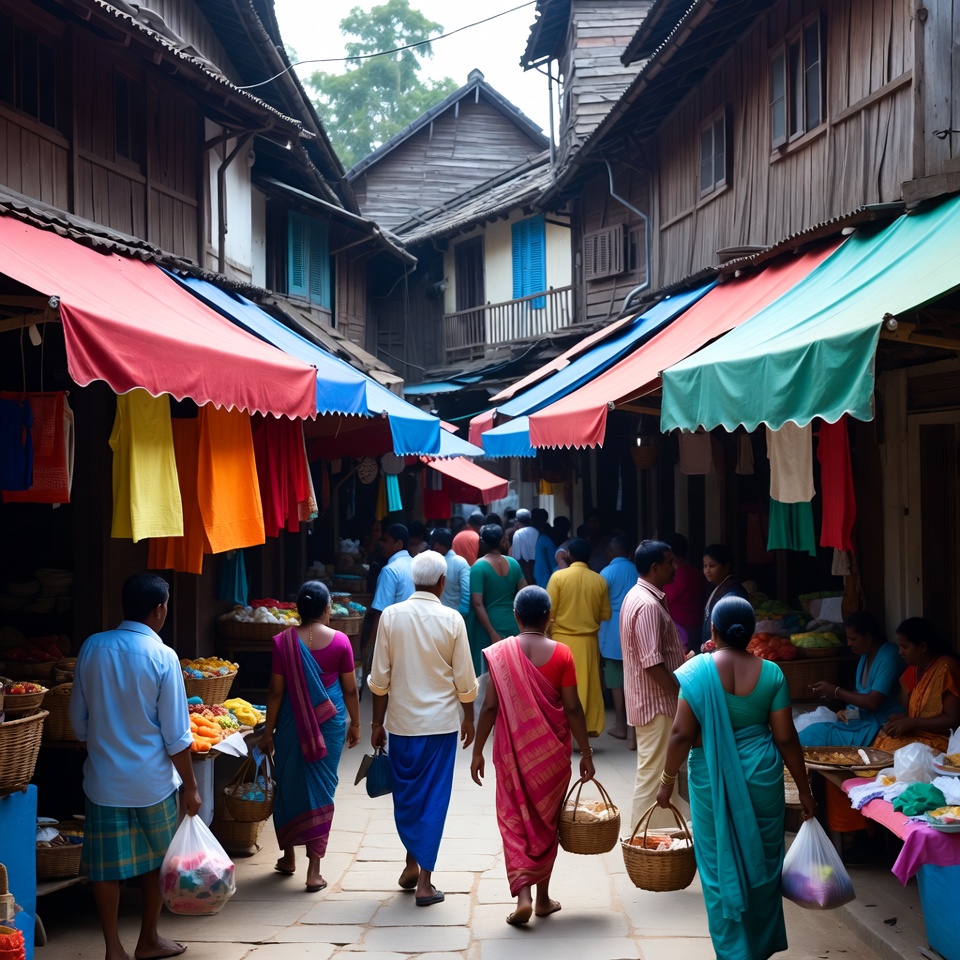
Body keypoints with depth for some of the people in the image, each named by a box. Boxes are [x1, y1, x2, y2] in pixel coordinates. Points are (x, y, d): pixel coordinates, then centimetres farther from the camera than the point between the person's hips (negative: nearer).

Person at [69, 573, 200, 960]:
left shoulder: (92, 648, -3)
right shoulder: (162, 657, -14)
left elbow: (79, 718, 6)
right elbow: (176, 735, -12)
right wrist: (191, 786, -3)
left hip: (104, 778, 3)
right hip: (152, 779, -2)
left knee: (105, 865, 10)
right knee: (156, 860, 16)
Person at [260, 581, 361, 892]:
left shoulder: (284, 641, -8)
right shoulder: (340, 641, -7)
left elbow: (276, 691, -5)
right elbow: (350, 689, 0)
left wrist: (268, 731, 4)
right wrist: (355, 723, 13)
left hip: (292, 723, 0)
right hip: (329, 722, 0)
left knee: (289, 784, 16)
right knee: (321, 788, 5)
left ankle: (289, 857, 29)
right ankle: (314, 870, 3)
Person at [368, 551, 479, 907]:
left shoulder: (391, 616, -5)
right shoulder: (452, 620, -8)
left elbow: (379, 678, -2)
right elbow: (465, 679, -3)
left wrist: (377, 723, 7)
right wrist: (468, 716, 13)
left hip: (402, 721, 2)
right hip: (441, 721, -1)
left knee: (406, 794, 17)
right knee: (433, 797, 5)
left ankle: (412, 865, 28)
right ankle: (424, 880, 5)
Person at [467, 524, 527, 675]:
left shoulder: (479, 567, -11)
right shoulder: (513, 563, 3)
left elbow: (477, 604, -18)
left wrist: (492, 633, -17)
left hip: (489, 625, -4)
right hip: (512, 625, 5)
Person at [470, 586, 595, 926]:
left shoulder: (500, 652, -7)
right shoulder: (560, 654, -8)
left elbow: (490, 706, -7)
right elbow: (573, 708, -7)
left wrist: (477, 751, 2)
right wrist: (585, 752, 2)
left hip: (513, 750, 0)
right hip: (551, 752, 1)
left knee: (515, 821, 8)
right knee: (546, 821, 14)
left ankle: (523, 895, -6)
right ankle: (543, 898, 23)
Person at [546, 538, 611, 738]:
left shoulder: (558, 576, -8)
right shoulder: (599, 580, -1)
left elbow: (549, 611, -8)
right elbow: (605, 615, 5)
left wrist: (547, 634, 6)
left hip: (563, 639, -2)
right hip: (589, 640, 2)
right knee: (588, 686, 7)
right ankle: (587, 732, 9)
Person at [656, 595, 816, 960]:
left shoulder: (696, 670, -11)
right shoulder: (771, 673, -5)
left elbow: (682, 734, -13)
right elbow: (786, 738, -4)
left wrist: (667, 780, 0)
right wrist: (804, 790, 6)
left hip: (713, 780, -2)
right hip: (761, 777, 2)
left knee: (721, 868, 9)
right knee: (762, 863, 16)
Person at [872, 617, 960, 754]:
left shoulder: (946, 669, -12)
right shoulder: (911, 672, 11)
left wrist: (910, 723, -16)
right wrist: (900, 718, -8)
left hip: (940, 741, -7)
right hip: (916, 735, 7)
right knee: (879, 743, -18)